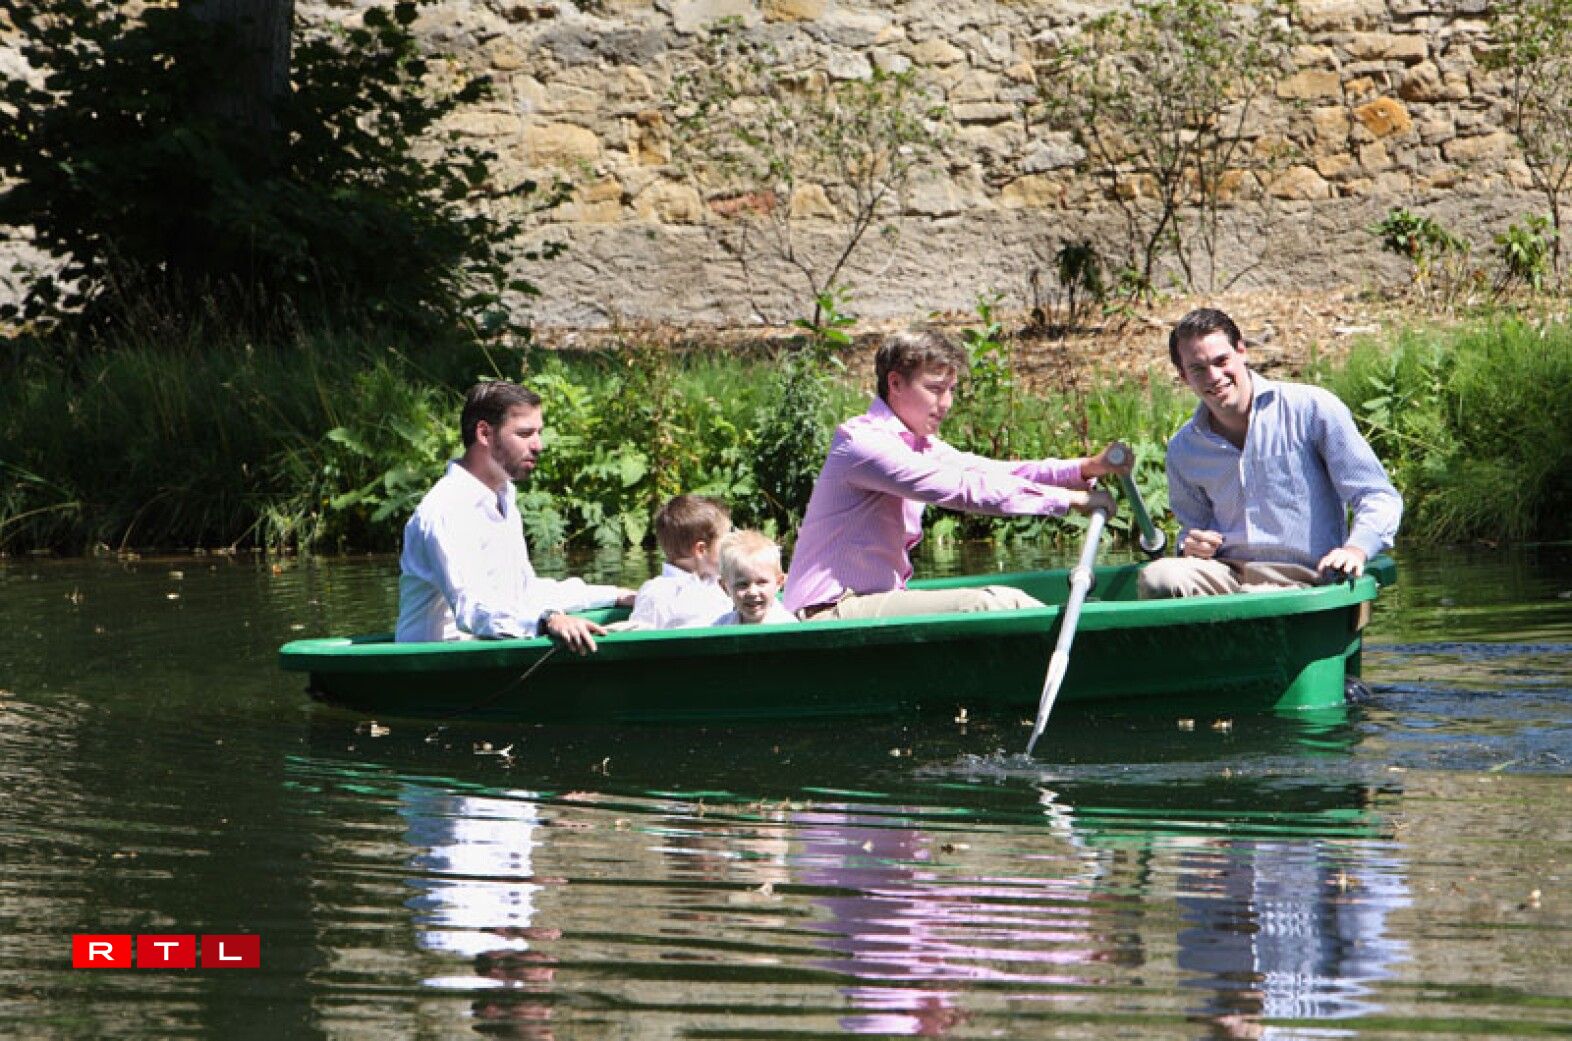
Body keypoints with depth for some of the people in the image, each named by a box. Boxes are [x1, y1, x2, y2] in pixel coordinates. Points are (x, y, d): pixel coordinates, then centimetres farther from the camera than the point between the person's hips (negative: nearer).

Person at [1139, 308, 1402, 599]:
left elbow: (1380, 499, 0)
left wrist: (1355, 550, -20)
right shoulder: (1183, 451, 13)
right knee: (1156, 578, -31)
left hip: (1301, 580, -3)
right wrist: (1191, 548, 3)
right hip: (1225, 572, 3)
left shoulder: (1313, 409, 0)